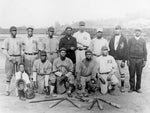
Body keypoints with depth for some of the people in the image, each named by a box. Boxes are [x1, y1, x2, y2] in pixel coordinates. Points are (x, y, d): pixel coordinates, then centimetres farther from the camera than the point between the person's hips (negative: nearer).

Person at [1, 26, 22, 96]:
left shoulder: (18, 40, 13)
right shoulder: (7, 40, 2)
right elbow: (4, 51, -5)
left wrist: (21, 58, 10)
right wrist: (9, 57, -19)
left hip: (18, 58, 3)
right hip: (10, 58, -3)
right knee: (9, 74, -2)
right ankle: (7, 90, 7)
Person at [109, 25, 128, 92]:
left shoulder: (124, 39, 1)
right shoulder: (112, 39, 10)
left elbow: (125, 50, -2)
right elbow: (109, 49, 11)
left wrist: (124, 60, -7)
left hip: (120, 59, -2)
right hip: (112, 59, 2)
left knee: (122, 73, 3)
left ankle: (122, 86, 14)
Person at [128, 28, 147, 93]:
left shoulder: (143, 40, 8)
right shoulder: (130, 40, 7)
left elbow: (145, 51, 7)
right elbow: (128, 50, 4)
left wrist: (145, 60, 0)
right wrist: (128, 60, -2)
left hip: (140, 60, 1)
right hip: (132, 59, 0)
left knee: (139, 75, 3)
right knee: (132, 74, 1)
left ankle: (138, 88, 13)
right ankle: (132, 88, 12)